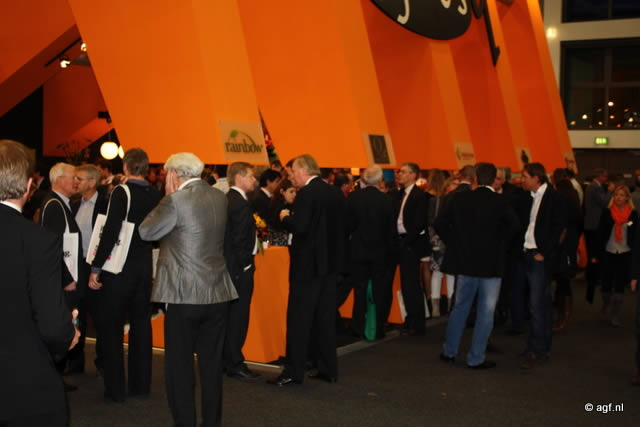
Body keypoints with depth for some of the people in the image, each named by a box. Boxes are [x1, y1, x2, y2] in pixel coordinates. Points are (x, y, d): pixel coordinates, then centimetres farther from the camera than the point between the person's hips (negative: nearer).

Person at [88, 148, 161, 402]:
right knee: (141, 324, 13)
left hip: (120, 267, -5)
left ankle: (115, 389, 6)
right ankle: (140, 385, 19)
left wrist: (96, 268, -14)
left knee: (112, 327, 4)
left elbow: (110, 232, -19)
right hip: (145, 266, 5)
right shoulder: (155, 195, 3)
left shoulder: (121, 192, -14)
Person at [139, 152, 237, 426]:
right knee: (212, 364, 14)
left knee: (179, 365, 4)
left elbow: (146, 232, -5)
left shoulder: (176, 200, -14)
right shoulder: (220, 198, 7)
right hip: (217, 293, 6)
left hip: (184, 294, -6)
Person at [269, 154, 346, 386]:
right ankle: (328, 369, 18)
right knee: (325, 317, 13)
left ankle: (293, 372, 2)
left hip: (308, 263, -8)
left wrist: (286, 217, -4)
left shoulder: (307, 193, -15)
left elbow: (299, 227, -23)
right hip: (330, 261, 8)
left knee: (298, 318, -2)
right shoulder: (334, 193, 10)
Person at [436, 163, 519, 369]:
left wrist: (454, 243, 5)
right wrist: (499, 242, -7)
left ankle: (449, 351, 24)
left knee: (460, 307, 17)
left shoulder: (460, 199, -1)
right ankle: (476, 358, 9)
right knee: (485, 312, 6)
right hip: (491, 264, -4)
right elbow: (513, 226, -23)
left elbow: (439, 223, -3)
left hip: (465, 261, 4)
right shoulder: (499, 201, -10)